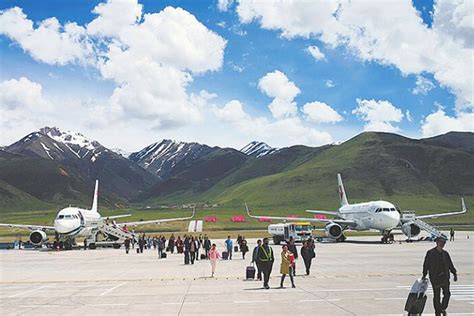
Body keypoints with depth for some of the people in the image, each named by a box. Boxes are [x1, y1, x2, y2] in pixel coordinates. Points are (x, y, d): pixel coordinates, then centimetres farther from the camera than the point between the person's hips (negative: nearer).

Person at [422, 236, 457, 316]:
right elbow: (426, 265, 0)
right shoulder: (430, 253, -5)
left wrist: (454, 274, 6)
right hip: (435, 278, -4)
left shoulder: (445, 253, 8)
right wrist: (424, 275, 1)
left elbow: (450, 265, 14)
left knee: (447, 294, 1)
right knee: (436, 296, 2)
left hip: (445, 277, 4)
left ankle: (443, 309, 24)